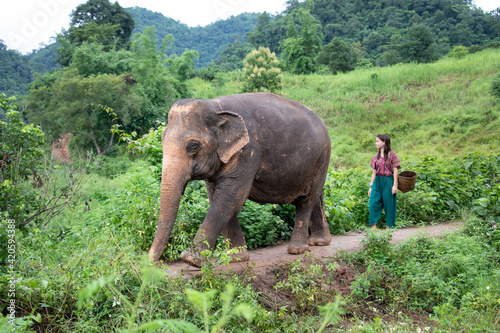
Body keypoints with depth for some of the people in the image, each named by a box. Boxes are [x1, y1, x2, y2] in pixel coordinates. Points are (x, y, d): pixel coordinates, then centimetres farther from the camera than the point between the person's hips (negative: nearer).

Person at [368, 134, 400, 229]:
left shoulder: (391, 154, -3)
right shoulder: (376, 156, 11)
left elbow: (395, 170, -5)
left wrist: (395, 185, -10)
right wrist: (371, 186, 11)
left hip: (388, 182, -4)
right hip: (377, 181, 4)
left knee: (389, 205, 2)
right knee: (373, 203, -6)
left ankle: (389, 227, 13)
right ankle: (373, 227, -3)